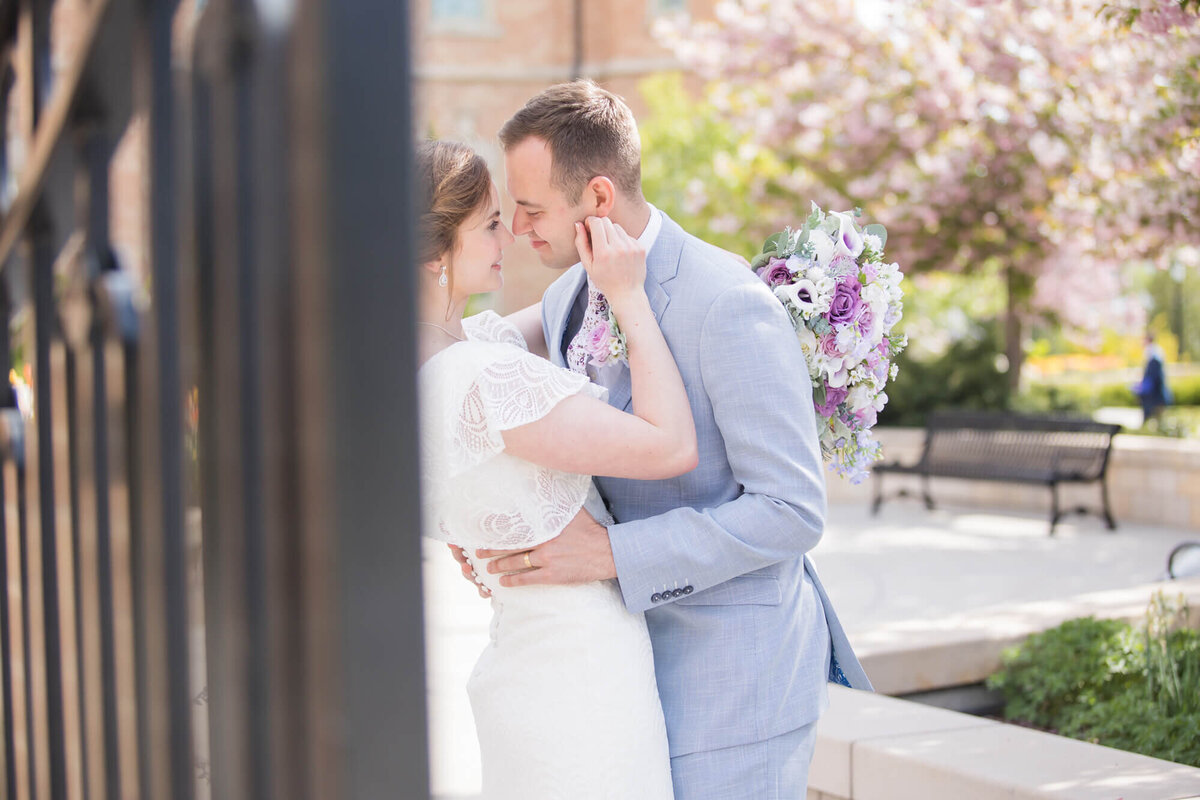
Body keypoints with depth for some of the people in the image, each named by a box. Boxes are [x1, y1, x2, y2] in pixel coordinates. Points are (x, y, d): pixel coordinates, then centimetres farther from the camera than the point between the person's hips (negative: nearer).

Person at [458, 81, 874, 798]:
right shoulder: (566, 302, 6)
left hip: (734, 676, -8)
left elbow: (791, 511, -22)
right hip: (640, 659, 8)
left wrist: (611, 553, -25)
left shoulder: (730, 305, -21)